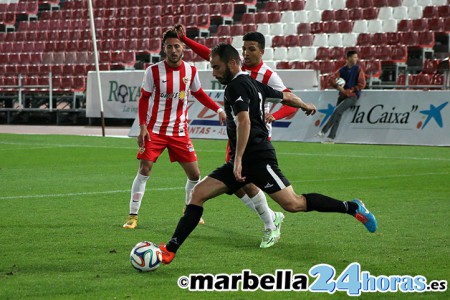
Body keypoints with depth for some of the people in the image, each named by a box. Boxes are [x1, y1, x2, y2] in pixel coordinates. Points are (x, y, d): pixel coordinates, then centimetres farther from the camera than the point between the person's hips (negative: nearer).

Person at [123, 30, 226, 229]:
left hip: (180, 132, 3)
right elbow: (143, 99, -1)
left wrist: (218, 110, 7)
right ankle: (133, 216, -3)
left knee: (194, 174, 3)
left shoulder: (191, 71, 1)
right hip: (155, 130, -3)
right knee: (144, 170, -11)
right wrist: (142, 127, -10)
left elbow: (199, 94, 17)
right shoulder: (153, 71, -8)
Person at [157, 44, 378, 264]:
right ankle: (170, 250, -4)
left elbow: (244, 121, -23)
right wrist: (306, 106, 48)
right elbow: (286, 96, 28)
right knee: (198, 193, 0)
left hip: (258, 158, -10)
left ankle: (351, 207, 4)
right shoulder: (253, 83, 18)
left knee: (293, 204, -11)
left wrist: (238, 160, -28)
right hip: (242, 162, 10)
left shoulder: (236, 86, -10)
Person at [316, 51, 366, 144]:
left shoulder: (358, 69, 0)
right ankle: (331, 138, 1)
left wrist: (349, 91, -11)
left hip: (352, 96, -4)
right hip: (342, 96, 5)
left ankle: (324, 131, -21)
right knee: (338, 115, -2)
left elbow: (362, 84, -6)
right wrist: (338, 86, -12)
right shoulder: (342, 70, 9)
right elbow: (331, 79, 6)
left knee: (337, 110, -21)